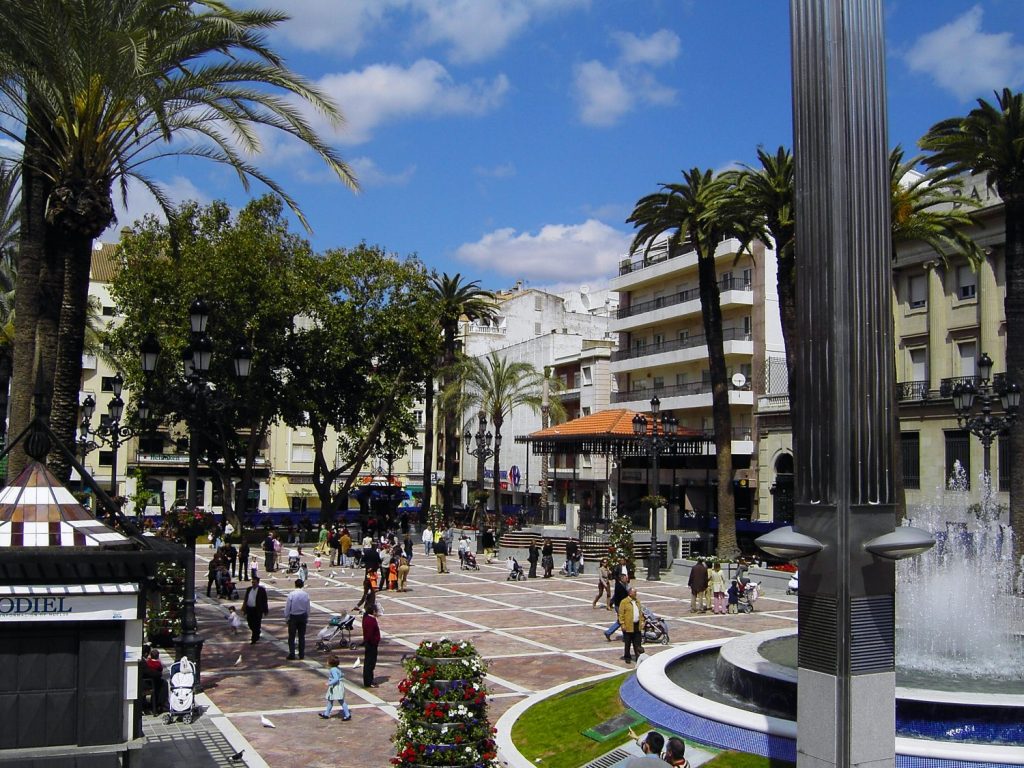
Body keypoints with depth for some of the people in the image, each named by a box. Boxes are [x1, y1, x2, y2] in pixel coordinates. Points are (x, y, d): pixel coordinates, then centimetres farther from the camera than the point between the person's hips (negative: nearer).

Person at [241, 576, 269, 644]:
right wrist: (244, 610, 12)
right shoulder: (249, 589, 8)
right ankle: (256, 635, 37)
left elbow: (264, 601, -4)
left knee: (256, 625, 0)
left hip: (257, 610, -5)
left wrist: (265, 611, -5)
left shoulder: (262, 590, -6)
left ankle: (254, 640, 10)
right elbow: (245, 599, 14)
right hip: (249, 609, 5)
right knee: (250, 624, 13)